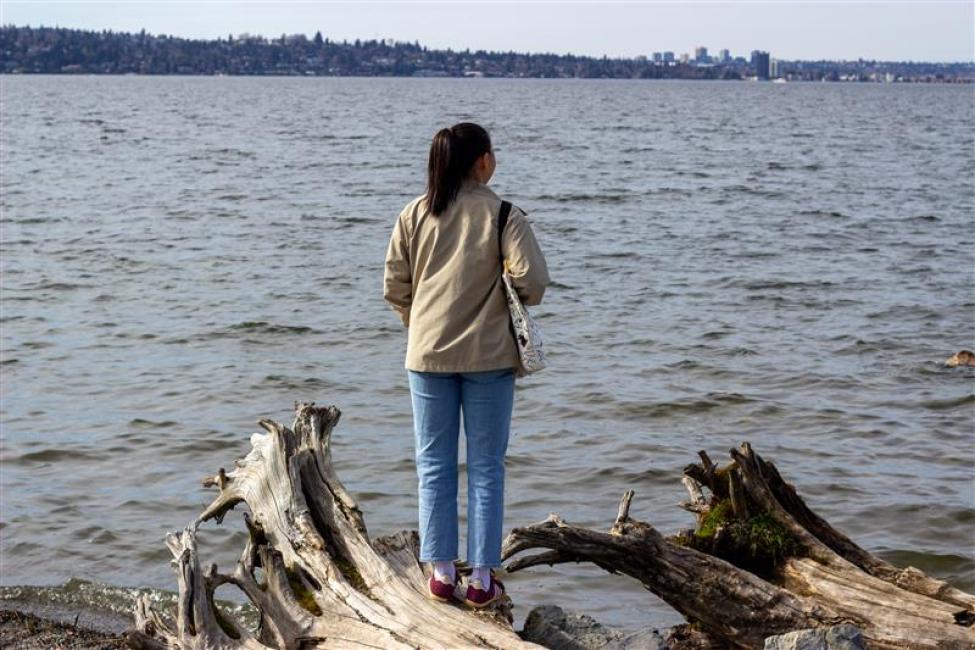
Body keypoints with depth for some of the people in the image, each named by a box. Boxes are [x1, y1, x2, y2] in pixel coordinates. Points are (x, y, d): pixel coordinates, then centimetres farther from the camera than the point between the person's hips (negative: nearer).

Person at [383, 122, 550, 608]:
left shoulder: (414, 214, 0)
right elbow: (533, 280, -16)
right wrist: (515, 301, 6)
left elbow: (394, 286, 2)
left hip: (428, 353, 2)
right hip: (488, 354, -2)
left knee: (434, 466, 11)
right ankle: (482, 578, 9)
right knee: (485, 468, 7)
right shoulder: (502, 214, -9)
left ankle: (441, 572, 14)